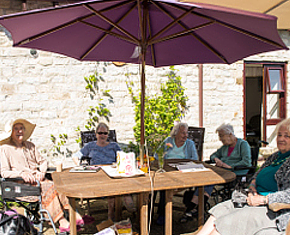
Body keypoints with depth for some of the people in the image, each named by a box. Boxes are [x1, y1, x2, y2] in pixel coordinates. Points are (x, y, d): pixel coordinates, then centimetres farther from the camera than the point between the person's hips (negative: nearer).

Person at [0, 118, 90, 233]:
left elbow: (43, 161, 19)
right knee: (49, 189, -33)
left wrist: (41, 172, -3)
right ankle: (63, 223, -36)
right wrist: (21, 173, -21)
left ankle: (75, 216, -33)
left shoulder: (30, 145, 21)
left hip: (39, 179, 5)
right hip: (23, 185, -5)